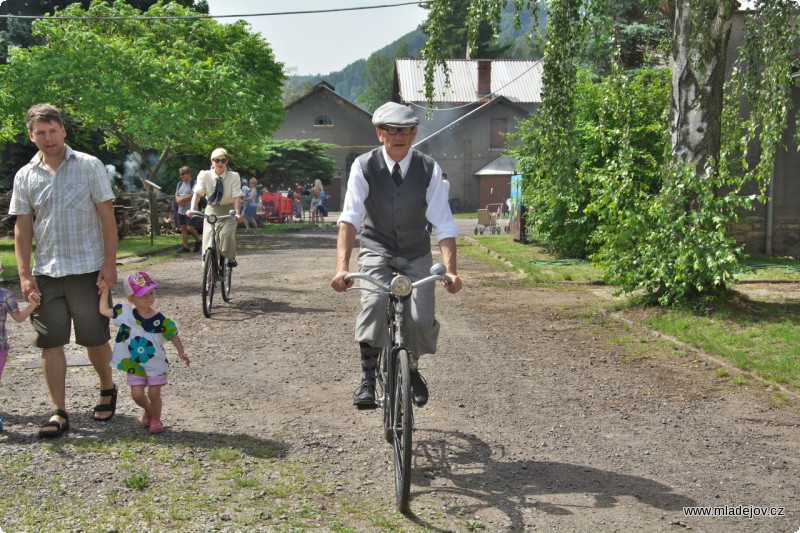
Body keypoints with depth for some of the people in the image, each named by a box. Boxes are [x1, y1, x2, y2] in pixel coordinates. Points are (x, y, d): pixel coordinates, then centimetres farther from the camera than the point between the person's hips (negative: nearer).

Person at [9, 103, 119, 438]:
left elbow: (107, 217, -2)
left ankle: (107, 388, 32)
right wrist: (24, 275, 0)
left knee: (95, 338, 5)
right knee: (51, 343, 2)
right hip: (46, 272, 3)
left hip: (87, 269, -3)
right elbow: (23, 228, 8)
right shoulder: (25, 176, 7)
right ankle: (59, 414, 10)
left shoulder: (89, 166, -1)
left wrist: (110, 264, -8)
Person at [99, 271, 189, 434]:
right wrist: (105, 290, -4)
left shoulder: (160, 320, -12)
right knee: (137, 394, 1)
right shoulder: (125, 314, -9)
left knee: (153, 393, -1)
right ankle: (148, 411, 33)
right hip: (134, 365, 2)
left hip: (156, 364, -2)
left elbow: (173, 335, -2)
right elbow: (104, 310, -3)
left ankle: (156, 419, 22)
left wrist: (181, 353, -8)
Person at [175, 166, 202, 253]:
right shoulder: (180, 183, 16)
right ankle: (185, 247, 8)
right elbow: (176, 195, 16)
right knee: (183, 228, 5)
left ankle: (198, 241, 13)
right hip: (181, 210, 7)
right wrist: (178, 201, -7)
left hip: (190, 210, -7)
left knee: (190, 228, -12)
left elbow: (193, 195, -17)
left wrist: (181, 199, -12)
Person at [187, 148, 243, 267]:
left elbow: (237, 196, -18)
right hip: (211, 210, 2)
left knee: (227, 233, -26)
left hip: (228, 210, -2)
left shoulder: (233, 176, -11)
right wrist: (192, 209, -29)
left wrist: (238, 213, -34)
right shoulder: (205, 175, -6)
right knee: (208, 237, -6)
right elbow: (197, 192, -12)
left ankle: (230, 258, -4)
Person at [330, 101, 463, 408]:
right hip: (377, 249, -1)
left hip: (416, 254, 1)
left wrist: (451, 270, -28)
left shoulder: (429, 169, -12)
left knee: (422, 320, -12)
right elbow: (349, 219, -22)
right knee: (374, 304, -29)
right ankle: (367, 377, -15)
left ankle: (412, 369, 20)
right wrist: (342, 266, -36)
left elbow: (444, 225, -15)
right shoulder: (364, 167, -14)